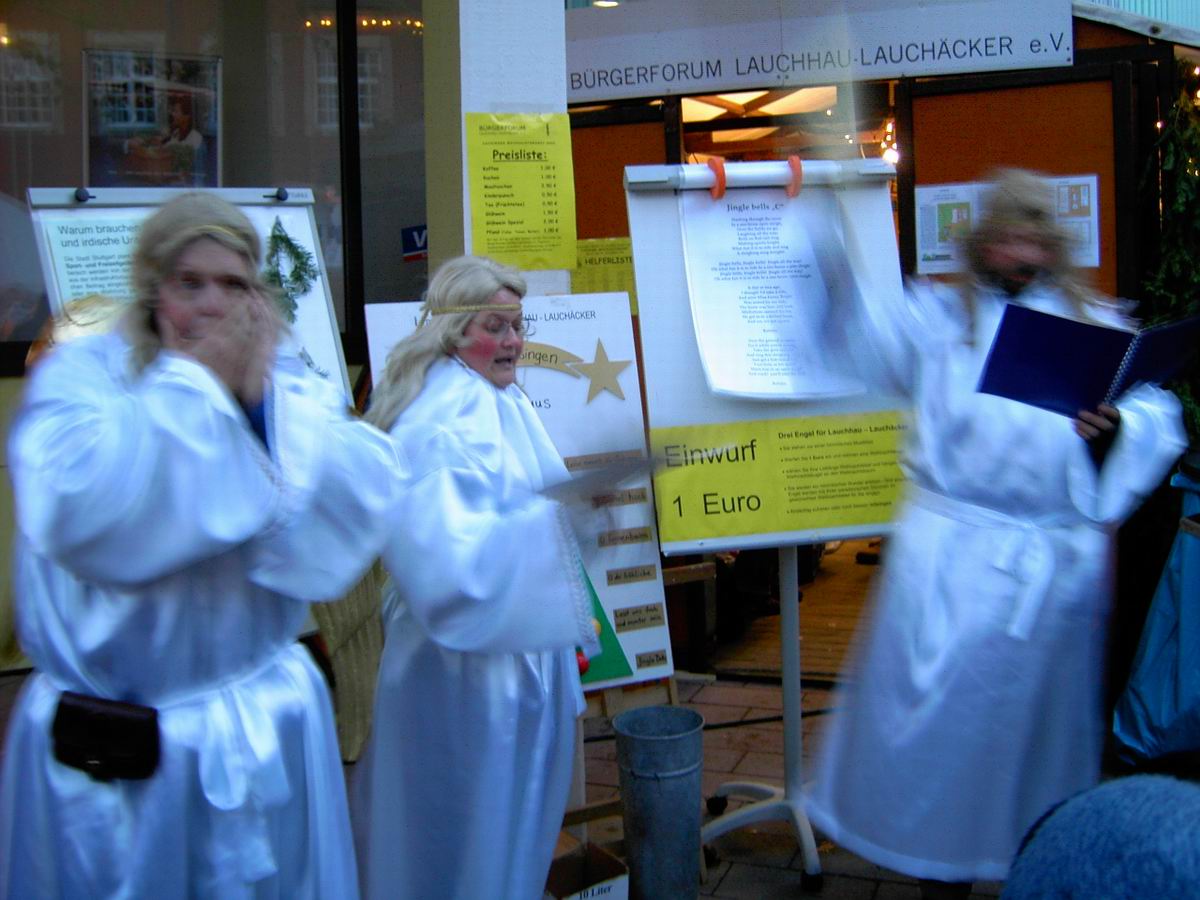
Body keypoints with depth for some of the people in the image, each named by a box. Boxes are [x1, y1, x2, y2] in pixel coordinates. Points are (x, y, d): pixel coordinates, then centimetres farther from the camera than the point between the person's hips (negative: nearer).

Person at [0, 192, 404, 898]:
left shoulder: (293, 388, 1)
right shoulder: (78, 374, -8)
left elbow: (364, 510, -14)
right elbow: (84, 518, -27)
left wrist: (263, 401, -18)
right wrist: (196, 382, -21)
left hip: (263, 733, 3)